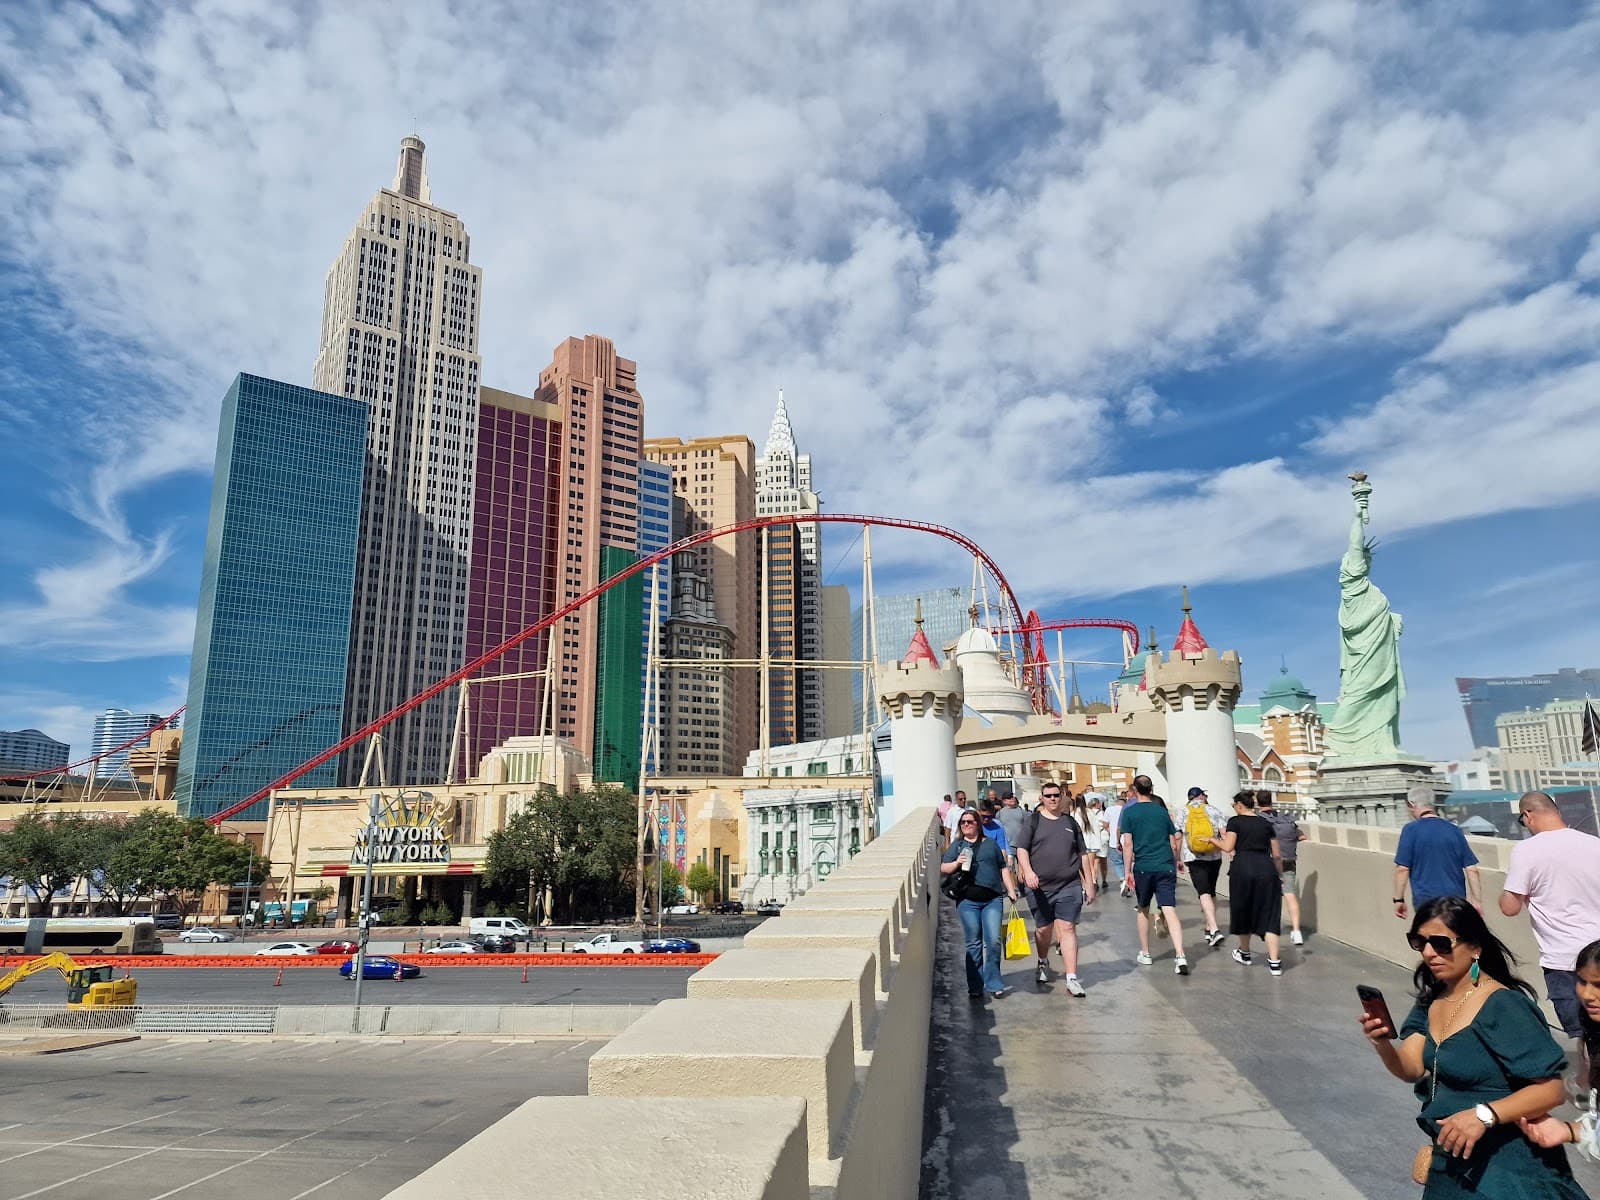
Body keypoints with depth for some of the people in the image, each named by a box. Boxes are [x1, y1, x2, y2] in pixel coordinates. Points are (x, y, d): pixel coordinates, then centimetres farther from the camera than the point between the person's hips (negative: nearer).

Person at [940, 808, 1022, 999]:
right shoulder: (957, 845, 12)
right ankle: (975, 986, 11)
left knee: (993, 941, -8)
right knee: (973, 944, 2)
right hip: (968, 900, 0)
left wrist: (1011, 890, 7)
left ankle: (993, 984, 4)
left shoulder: (991, 844, 14)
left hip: (992, 899, 0)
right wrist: (956, 863, -10)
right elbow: (943, 869, 9)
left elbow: (1003, 868, 16)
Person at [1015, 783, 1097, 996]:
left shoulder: (1071, 823, 11)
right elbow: (1021, 849, -4)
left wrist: (1089, 884, 12)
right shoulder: (1033, 821, 3)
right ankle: (1043, 962, 40)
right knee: (1043, 929, 11)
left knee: (1067, 929, -7)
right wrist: (1028, 871, -22)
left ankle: (1072, 979, -7)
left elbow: (1082, 855, 15)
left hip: (1069, 885, 1)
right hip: (1040, 886, -1)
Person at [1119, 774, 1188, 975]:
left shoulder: (1129, 811, 0)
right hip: (1166, 867, 2)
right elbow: (1173, 843, 14)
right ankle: (1180, 957, -18)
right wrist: (1177, 862, 32)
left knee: (1143, 910, 16)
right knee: (1170, 911, -5)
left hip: (1143, 867, -2)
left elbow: (1128, 844, -7)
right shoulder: (1162, 810, 9)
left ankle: (1145, 954, 24)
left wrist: (1128, 871, -5)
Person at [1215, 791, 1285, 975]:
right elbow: (1276, 854, 14)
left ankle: (1245, 954, 32)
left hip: (1243, 868, -3)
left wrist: (1216, 840, 11)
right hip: (1266, 869, 3)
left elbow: (1228, 847, -6)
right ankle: (1274, 961, -7)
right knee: (1268, 915, 3)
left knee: (1243, 911, 15)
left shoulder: (1235, 821, 2)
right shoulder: (1266, 823, 14)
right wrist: (1279, 875, 24)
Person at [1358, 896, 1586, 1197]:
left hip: (1507, 1169, -7)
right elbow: (1411, 1069, -7)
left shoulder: (1505, 1007, -21)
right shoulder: (1431, 999, 0)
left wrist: (1484, 1115, -34)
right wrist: (1382, 1044, -28)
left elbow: (1550, 1089, -22)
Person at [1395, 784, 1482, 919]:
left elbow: (1402, 869, -9)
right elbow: (1472, 869, 5)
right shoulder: (1454, 830, 6)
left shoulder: (1411, 830, -7)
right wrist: (1477, 901, 10)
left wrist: (1399, 899, -1)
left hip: (1426, 902, -4)